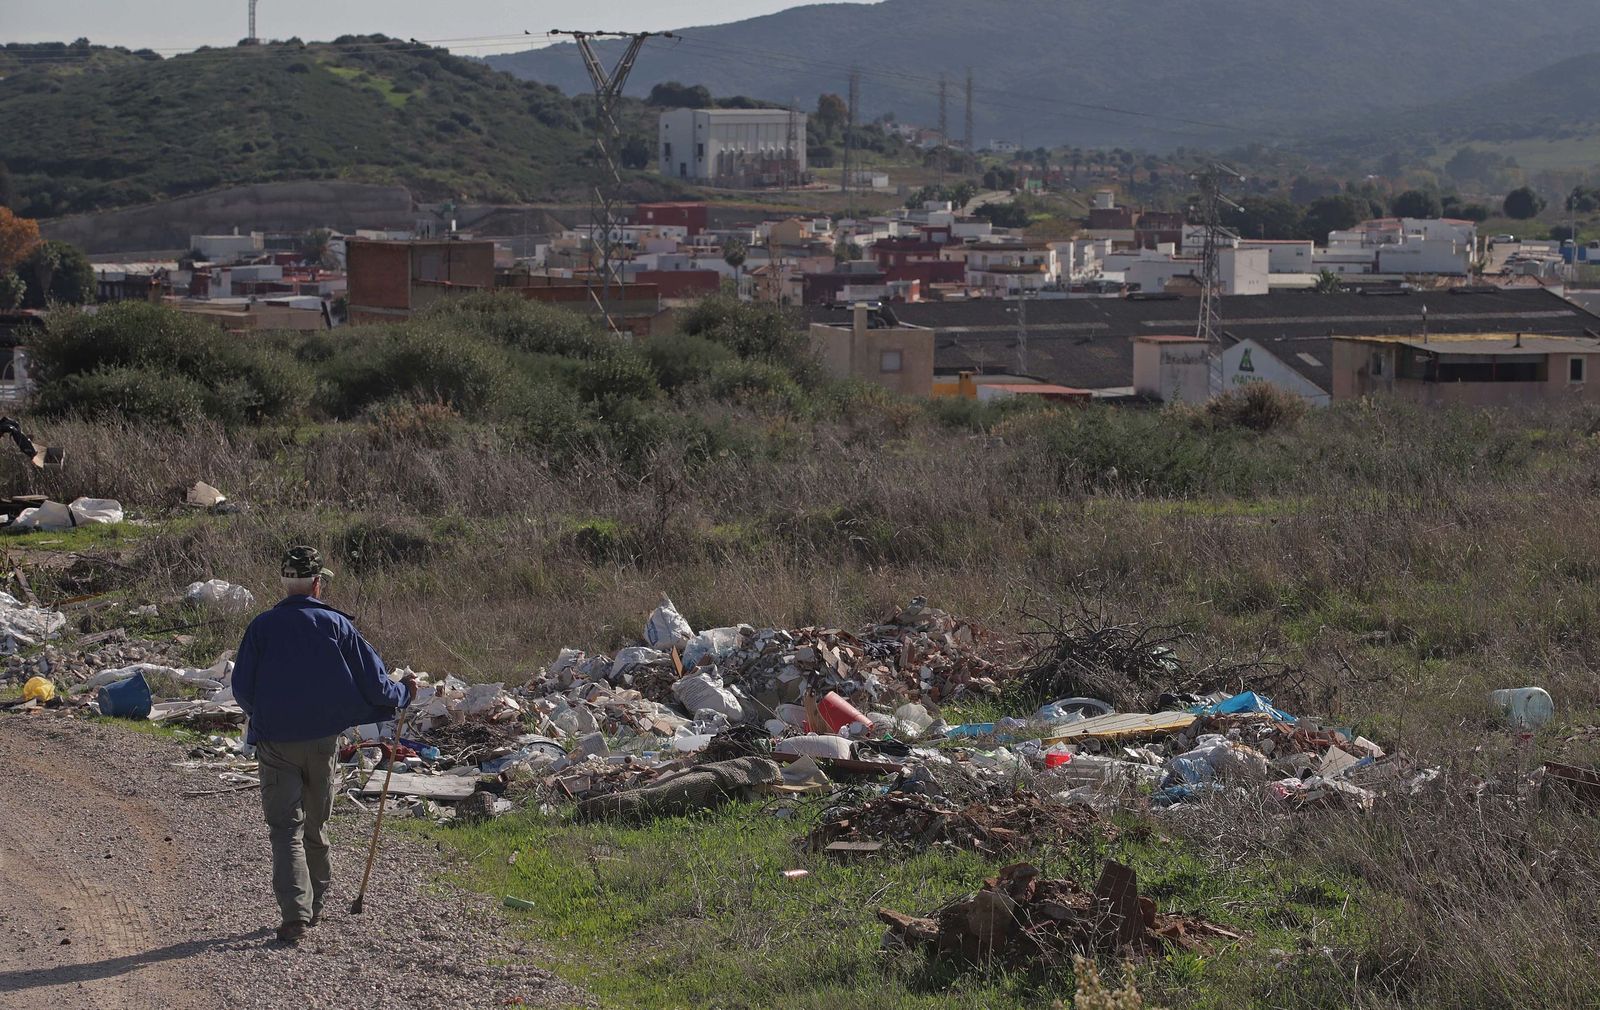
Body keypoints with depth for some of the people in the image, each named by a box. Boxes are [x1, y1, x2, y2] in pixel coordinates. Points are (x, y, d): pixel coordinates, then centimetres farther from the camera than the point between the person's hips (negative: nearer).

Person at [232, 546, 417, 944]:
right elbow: (374, 683, -2)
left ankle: (295, 913, -17)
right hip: (323, 741, 1)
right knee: (316, 827, 18)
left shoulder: (262, 627, -6)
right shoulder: (337, 625, -5)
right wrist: (404, 692, 18)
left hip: (275, 743, -1)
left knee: (286, 829, -1)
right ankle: (315, 906, 28)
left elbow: (242, 690, -3)